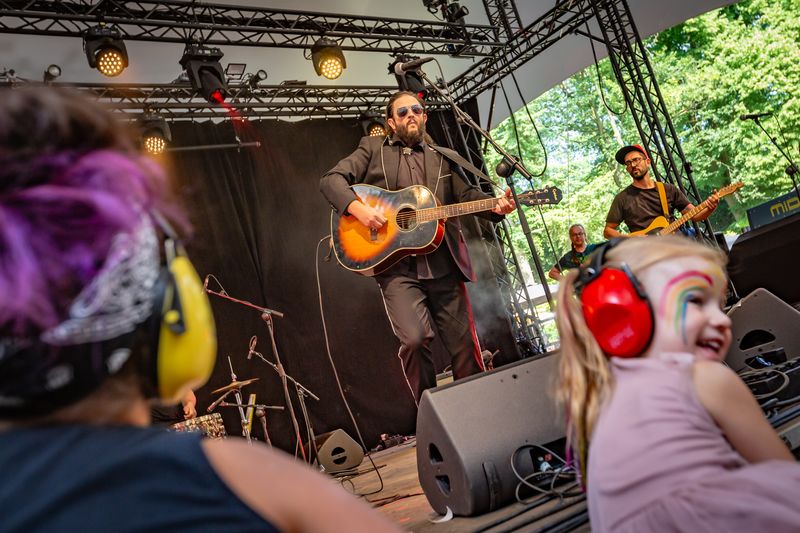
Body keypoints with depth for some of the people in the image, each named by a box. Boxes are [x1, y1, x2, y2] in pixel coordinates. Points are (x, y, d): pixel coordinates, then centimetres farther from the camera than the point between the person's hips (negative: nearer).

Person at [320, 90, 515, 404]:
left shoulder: (442, 157, 20)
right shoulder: (373, 149, 12)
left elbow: (466, 194, 11)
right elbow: (331, 180, 4)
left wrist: (496, 206, -10)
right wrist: (357, 207, -15)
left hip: (444, 267, 3)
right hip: (396, 266, -3)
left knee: (465, 346, 6)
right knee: (415, 338, -21)